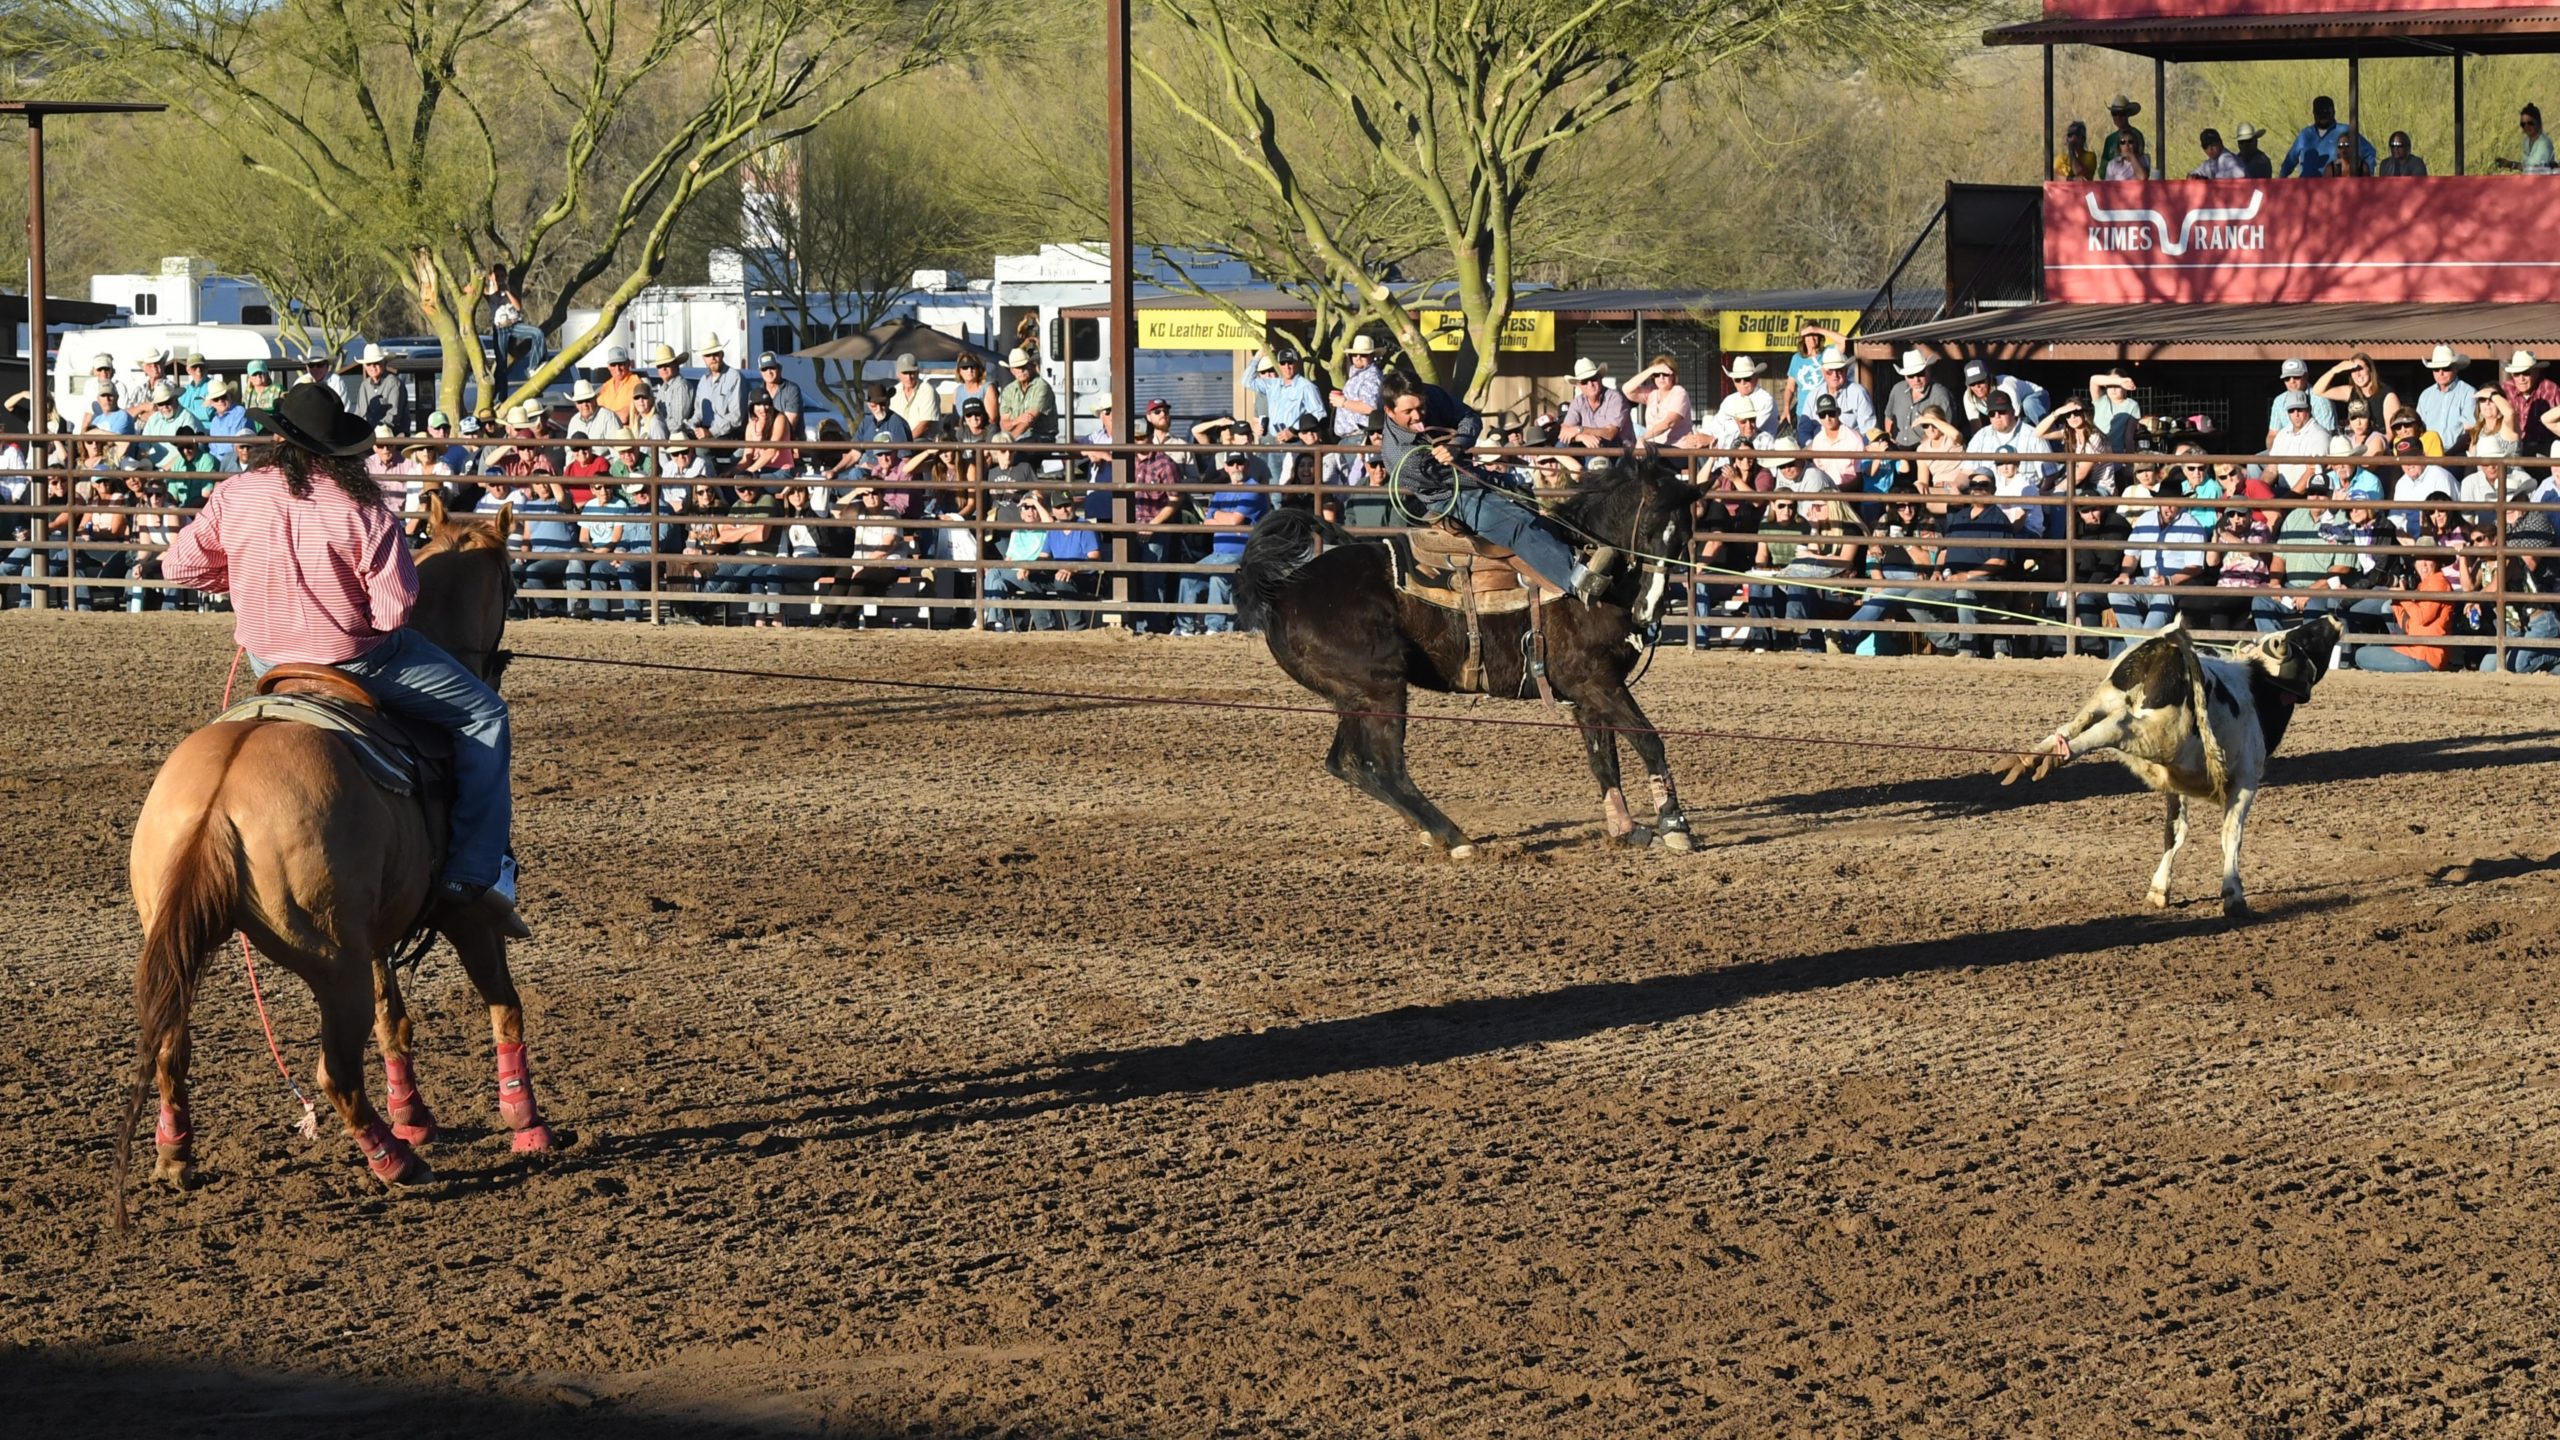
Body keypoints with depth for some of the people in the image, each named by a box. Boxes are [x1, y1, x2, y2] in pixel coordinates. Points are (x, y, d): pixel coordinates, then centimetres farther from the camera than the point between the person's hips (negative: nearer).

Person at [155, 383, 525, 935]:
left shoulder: (234, 497, -8)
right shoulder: (363, 511, -18)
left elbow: (181, 565, 3)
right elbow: (394, 611, -19)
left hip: (268, 660, 5)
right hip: (359, 659, -5)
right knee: (484, 715, 7)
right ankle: (470, 877, -3)